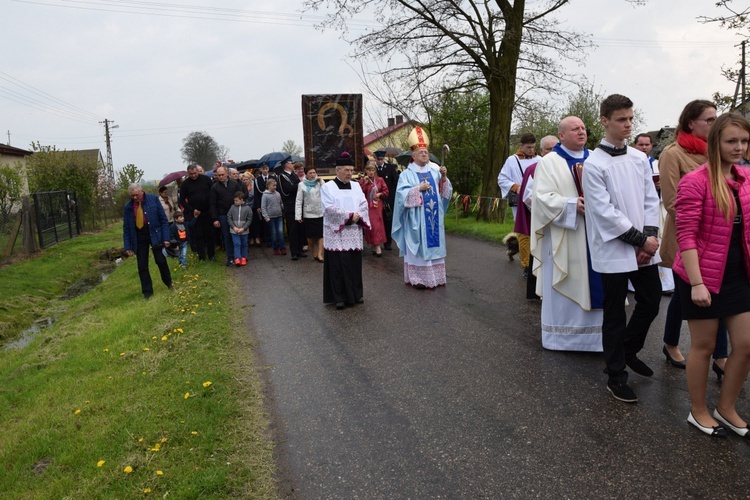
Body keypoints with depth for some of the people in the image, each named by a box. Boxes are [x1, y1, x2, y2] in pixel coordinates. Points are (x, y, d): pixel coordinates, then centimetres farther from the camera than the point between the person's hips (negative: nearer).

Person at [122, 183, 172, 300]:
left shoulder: (153, 199, -5)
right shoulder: (128, 207, 0)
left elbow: (163, 219, -4)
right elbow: (126, 228, 5)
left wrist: (166, 237, -9)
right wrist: (128, 246, 0)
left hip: (155, 234, -2)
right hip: (139, 237, 2)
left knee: (161, 260, -1)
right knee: (142, 266, 4)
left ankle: (168, 282, 26)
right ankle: (147, 291, 16)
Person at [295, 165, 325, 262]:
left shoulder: (319, 182, 4)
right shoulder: (302, 185, -1)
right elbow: (299, 201, -3)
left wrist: (321, 181, -6)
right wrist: (298, 215, -8)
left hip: (320, 212, 1)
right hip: (308, 214, -1)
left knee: (321, 234, -5)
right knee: (310, 235, 9)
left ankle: (319, 254, -3)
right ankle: (314, 252, 26)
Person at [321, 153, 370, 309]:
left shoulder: (356, 186, 13)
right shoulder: (327, 187, -1)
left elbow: (364, 204, 6)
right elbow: (330, 208, -12)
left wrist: (357, 216, -14)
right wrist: (350, 215, -15)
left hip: (354, 232, 4)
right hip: (336, 232, -4)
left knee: (355, 263, 6)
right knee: (338, 265, -4)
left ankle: (356, 294, 17)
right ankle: (339, 297, 3)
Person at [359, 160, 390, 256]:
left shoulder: (380, 180, 6)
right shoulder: (362, 181, 0)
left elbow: (386, 191, 9)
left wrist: (380, 194, -9)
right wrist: (365, 183, -14)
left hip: (377, 207, 1)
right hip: (367, 207, -1)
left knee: (378, 225, -1)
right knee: (370, 226, -3)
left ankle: (376, 246, 5)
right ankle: (375, 246, 4)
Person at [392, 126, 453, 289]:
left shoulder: (435, 170, 8)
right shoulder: (407, 174, -4)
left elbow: (446, 191, 8)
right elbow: (402, 194, -12)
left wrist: (444, 177, -8)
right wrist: (419, 188, -19)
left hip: (434, 215, 5)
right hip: (417, 217, -4)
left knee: (434, 244, 9)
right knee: (419, 245, -2)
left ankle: (435, 276, 18)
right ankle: (418, 278, 5)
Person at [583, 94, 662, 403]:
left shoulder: (640, 158, 7)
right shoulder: (594, 164, -10)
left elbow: (651, 200, 7)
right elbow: (604, 211, -14)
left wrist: (650, 238, -6)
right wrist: (640, 239, -12)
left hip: (644, 249, 6)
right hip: (613, 250, -5)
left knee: (651, 302, 12)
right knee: (615, 316, 4)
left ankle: (629, 350, 38)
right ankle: (616, 377, 19)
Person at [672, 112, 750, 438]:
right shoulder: (695, 181, -15)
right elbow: (686, 235, -19)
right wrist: (696, 283, -22)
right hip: (704, 276, -7)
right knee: (703, 346, 7)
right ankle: (698, 413, 27)